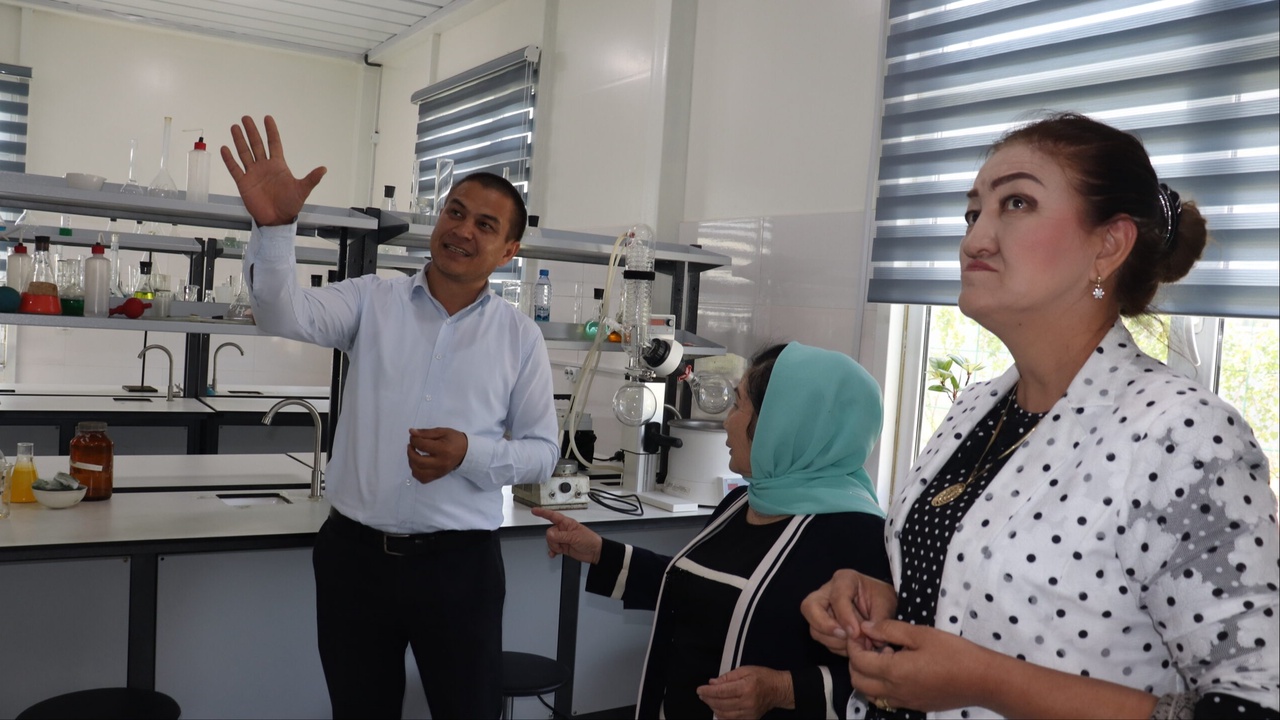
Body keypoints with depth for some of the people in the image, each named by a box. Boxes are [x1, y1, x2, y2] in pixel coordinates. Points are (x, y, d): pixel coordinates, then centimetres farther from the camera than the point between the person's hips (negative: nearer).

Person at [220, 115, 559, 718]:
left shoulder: (520, 337, 1)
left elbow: (541, 452, 3)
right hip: (354, 554, 1)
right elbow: (285, 316, -15)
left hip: (460, 562, -1)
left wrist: (470, 454, -16)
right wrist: (274, 226, -33)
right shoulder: (372, 301, 2)